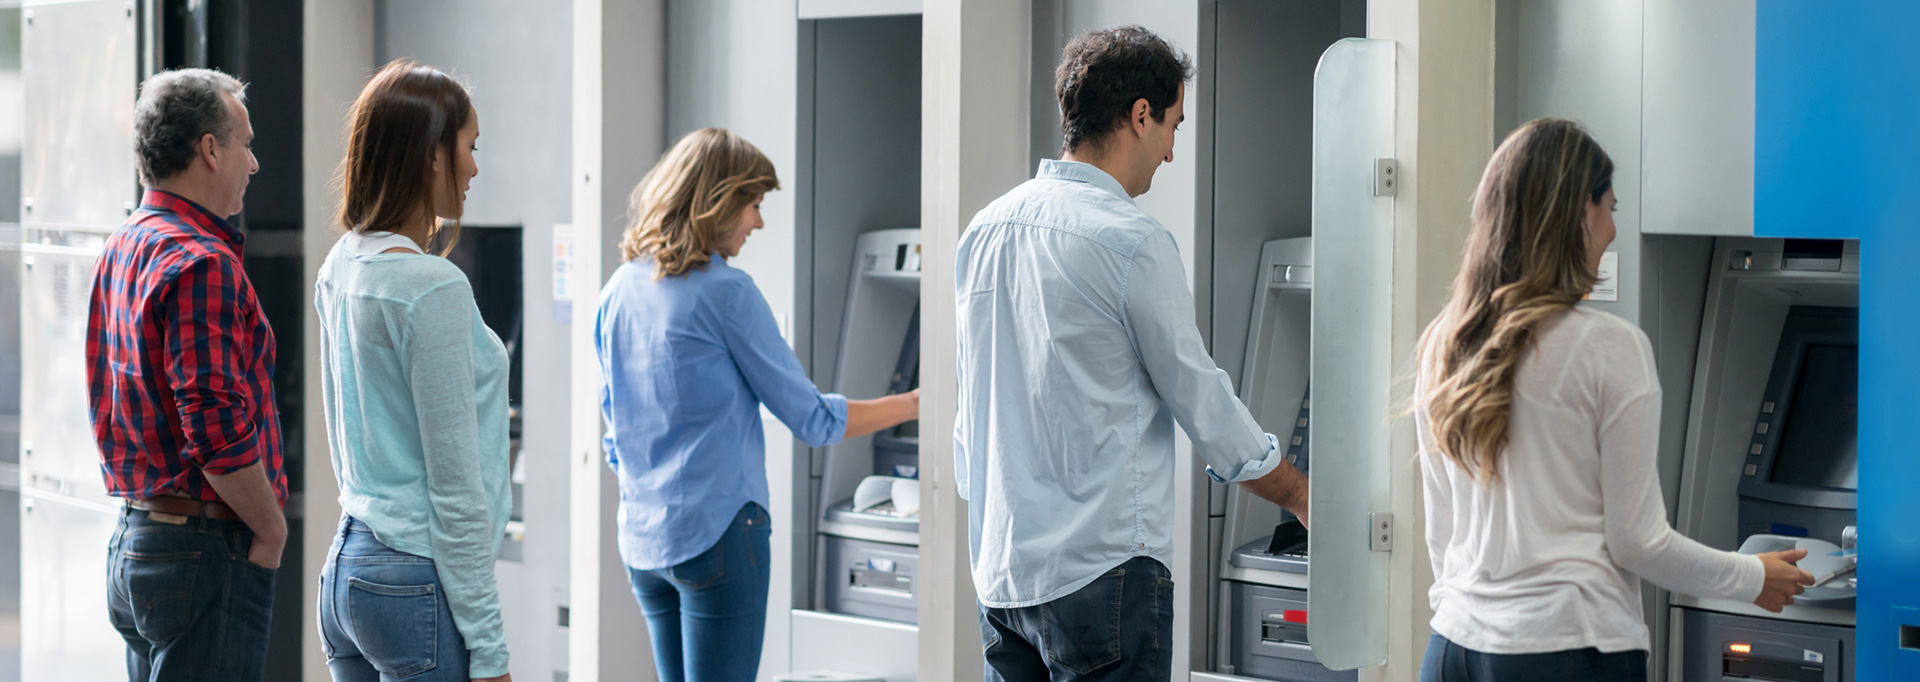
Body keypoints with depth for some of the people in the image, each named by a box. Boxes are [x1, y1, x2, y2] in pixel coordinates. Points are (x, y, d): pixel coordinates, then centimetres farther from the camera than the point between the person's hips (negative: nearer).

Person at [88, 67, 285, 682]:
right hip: (204, 552, -10)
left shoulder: (122, 249, 13)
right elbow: (219, 429, -24)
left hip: (132, 541, 10)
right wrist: (271, 529, -10)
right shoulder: (201, 263, -17)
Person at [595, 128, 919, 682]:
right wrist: (917, 405, 0)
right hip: (716, 531, -8)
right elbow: (811, 418, -9)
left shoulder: (619, 292, 10)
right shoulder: (726, 293, -12)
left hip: (641, 539, 8)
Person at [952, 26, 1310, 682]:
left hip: (1000, 570, 8)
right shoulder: (1131, 242, -13)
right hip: (1099, 571, -8)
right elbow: (1203, 404, -5)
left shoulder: (985, 228, 10)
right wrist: (1301, 495, 10)